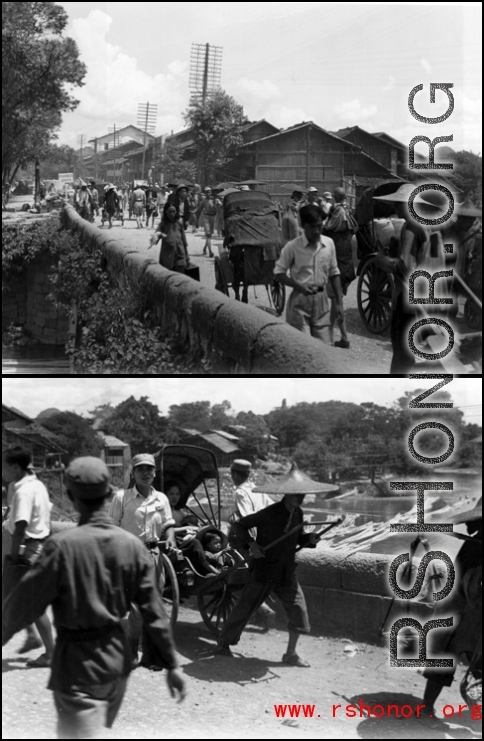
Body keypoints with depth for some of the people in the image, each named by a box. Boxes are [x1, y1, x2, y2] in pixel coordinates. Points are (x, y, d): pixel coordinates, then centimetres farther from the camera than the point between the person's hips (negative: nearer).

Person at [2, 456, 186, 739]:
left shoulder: (63, 545, -19)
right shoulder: (132, 545, -5)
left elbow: (25, 603, -13)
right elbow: (155, 612, -2)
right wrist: (172, 664, 5)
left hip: (78, 665, -6)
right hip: (117, 660, 6)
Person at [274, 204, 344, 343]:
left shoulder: (329, 244, 2)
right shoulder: (292, 247, -10)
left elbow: (334, 274, 10)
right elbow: (278, 273, -5)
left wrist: (339, 302, 6)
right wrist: (299, 286, -19)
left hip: (321, 301, 4)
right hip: (300, 302, -4)